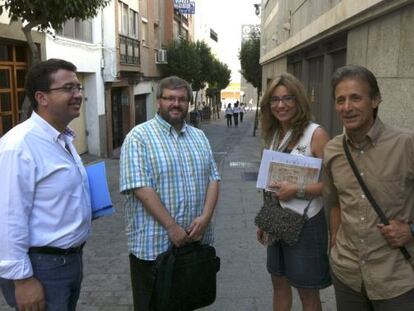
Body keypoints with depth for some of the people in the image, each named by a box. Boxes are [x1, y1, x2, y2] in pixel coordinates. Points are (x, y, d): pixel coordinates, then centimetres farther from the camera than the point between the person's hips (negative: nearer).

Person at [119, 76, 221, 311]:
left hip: (195, 242, 5)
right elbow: (141, 188, -16)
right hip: (154, 244, -5)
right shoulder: (139, 137, -8)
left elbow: (213, 179, 8)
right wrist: (172, 227, -18)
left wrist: (205, 217, -8)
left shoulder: (199, 137, 12)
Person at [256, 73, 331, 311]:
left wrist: (298, 190, -24)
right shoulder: (273, 135, 6)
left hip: (306, 222, -7)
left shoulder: (316, 134, -15)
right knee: (279, 282, 21)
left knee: (308, 292, 9)